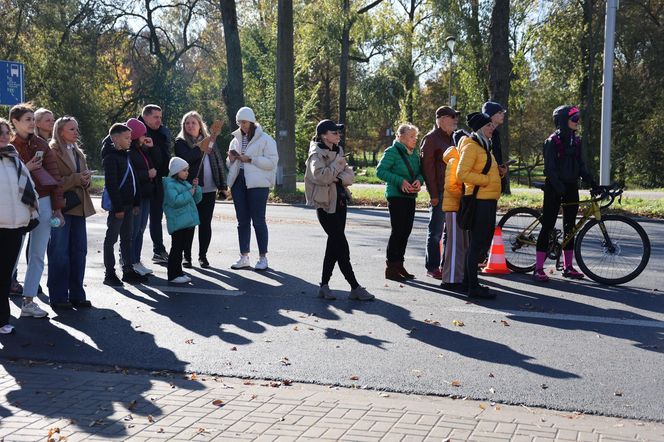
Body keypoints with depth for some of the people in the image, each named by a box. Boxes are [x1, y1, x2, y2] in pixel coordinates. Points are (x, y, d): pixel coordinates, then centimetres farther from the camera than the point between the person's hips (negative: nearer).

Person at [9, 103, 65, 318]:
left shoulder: (42, 145, 9)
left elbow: (54, 177, 8)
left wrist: (57, 208, 4)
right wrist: (25, 169, -18)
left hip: (43, 202, 4)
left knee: (38, 255, 3)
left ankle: (28, 301, 8)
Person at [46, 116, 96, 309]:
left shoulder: (79, 153, 19)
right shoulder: (52, 152, -6)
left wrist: (86, 180, -1)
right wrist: (76, 179, -17)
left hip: (79, 207, 7)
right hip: (60, 207, -7)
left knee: (79, 251, 7)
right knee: (59, 254, -3)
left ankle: (77, 295, 14)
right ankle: (58, 298, 4)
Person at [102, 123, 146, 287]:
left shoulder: (126, 156, 15)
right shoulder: (110, 158, -12)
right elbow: (111, 184, -18)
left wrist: (136, 202, 13)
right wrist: (118, 207, -20)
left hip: (128, 204, 9)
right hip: (117, 205, -9)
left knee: (127, 238, 13)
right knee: (112, 238, -1)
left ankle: (128, 270, 21)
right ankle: (110, 273, 4)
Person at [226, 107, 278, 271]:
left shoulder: (265, 139, -3)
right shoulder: (236, 140, 16)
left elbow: (272, 161, -13)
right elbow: (230, 165, 25)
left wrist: (250, 159, -17)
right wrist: (231, 159, 1)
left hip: (257, 184, -6)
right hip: (238, 183, 6)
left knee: (258, 220, -2)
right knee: (242, 221, 9)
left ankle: (263, 258, 6)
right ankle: (244, 257, 16)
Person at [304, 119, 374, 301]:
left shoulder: (338, 151, 13)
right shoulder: (316, 154, -10)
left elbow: (350, 176, 6)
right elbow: (320, 176, -27)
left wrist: (338, 178, -14)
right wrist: (338, 164, -16)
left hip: (340, 202, 8)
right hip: (325, 204, -8)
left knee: (334, 245, 8)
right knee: (341, 246, -7)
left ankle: (324, 285, 16)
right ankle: (355, 288, -4)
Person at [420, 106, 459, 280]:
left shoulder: (451, 138, 18)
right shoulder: (431, 139, -8)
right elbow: (428, 167, -13)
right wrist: (434, 194, -17)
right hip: (440, 194, -8)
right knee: (436, 231, -3)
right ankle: (432, 267, 4)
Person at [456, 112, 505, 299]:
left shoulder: (484, 146, 20)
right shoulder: (471, 147, -11)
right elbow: (462, 174, -20)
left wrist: (498, 171, 10)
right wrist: (486, 180, -18)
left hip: (489, 200, 10)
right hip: (479, 200, -10)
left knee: (484, 242, 15)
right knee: (477, 243, -7)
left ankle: (468, 280, 24)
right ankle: (473, 287, -3)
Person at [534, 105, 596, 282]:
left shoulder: (576, 140, 10)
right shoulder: (552, 141, -10)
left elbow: (581, 165, 12)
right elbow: (549, 168, -15)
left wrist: (592, 183, 1)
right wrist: (560, 188, -24)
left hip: (571, 187, 7)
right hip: (554, 188, -7)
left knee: (570, 227, 9)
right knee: (548, 226, -6)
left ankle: (568, 267, 17)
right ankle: (538, 269, -3)